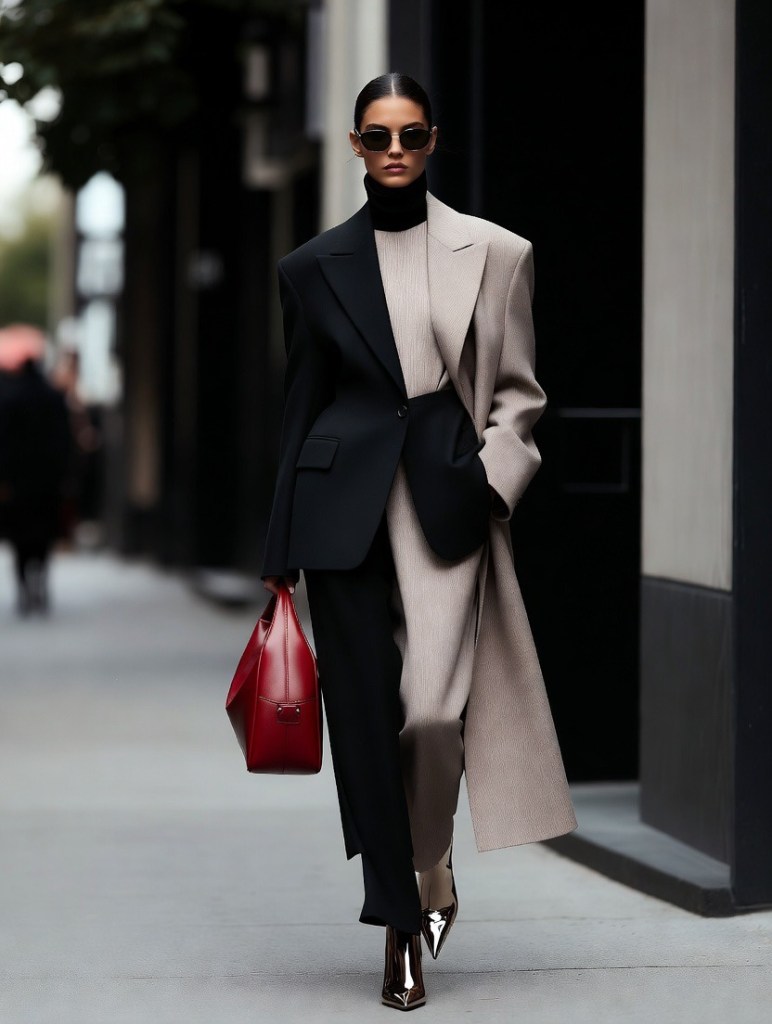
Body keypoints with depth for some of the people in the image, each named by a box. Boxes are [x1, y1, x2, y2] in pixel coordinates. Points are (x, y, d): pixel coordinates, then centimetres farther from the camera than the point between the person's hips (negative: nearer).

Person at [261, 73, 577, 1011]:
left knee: (433, 710, -14)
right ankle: (401, 929, 11)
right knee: (366, 716, 0)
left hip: (447, 501, -1)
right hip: (344, 504, 1)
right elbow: (301, 405, 10)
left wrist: (490, 479, -8)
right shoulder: (314, 267, 7)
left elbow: (516, 391, 9)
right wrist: (280, 556, 8)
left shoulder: (493, 254, 5)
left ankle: (433, 856, 18)